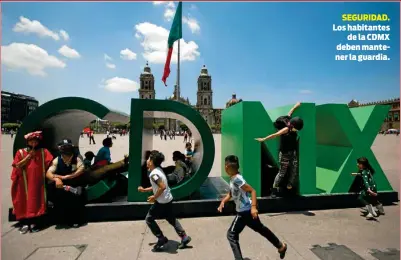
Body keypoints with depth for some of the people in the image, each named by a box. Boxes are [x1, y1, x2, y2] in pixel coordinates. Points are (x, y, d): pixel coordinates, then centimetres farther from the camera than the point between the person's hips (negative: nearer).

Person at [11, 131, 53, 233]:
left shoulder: (43, 152, 6)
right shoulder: (20, 152, 9)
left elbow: (51, 163, -3)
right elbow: (17, 166, -1)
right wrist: (29, 156, -6)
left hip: (37, 182, -1)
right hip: (24, 182, 1)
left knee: (35, 201, -7)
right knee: (24, 201, -3)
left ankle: (33, 222, 1)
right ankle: (24, 223, 4)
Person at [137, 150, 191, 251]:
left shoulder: (153, 174, -22)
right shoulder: (157, 170, 8)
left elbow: (162, 187, -31)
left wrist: (154, 197, -18)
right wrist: (144, 190, 16)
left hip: (162, 201, -9)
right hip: (168, 199, 9)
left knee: (149, 219, 7)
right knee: (171, 219, 19)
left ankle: (161, 239, 13)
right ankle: (184, 237, 23)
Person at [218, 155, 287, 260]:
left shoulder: (237, 179, -24)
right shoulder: (232, 178, 4)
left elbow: (252, 191, -25)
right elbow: (230, 193, 16)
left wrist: (253, 207, -31)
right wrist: (223, 202, 3)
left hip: (245, 212, -10)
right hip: (247, 210, 10)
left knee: (231, 235, -2)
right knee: (260, 228, 26)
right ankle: (281, 246, 42)